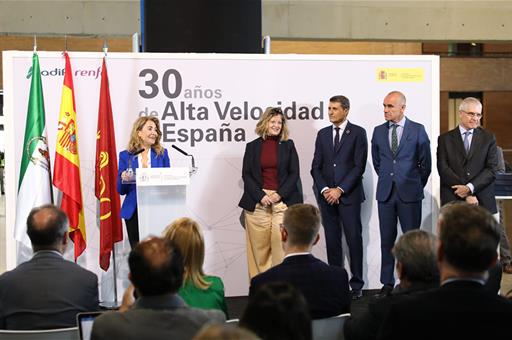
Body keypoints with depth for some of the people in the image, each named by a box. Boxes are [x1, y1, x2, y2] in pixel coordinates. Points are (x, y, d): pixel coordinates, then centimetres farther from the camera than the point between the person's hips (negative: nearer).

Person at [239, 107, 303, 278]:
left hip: (283, 200, 0)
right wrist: (260, 196, -8)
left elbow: (294, 173, 5)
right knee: (259, 245, -1)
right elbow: (246, 175, 5)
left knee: (282, 244, -7)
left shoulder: (288, 145, 10)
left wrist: (279, 194, -7)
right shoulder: (252, 146, 9)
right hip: (258, 202, 0)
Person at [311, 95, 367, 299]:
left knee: (354, 239, -4)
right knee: (332, 241, 4)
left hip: (348, 195, -4)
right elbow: (316, 166, 11)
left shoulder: (358, 133, 1)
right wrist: (324, 189, -5)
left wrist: (340, 190, -11)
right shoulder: (322, 134, 13)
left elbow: (359, 166, -6)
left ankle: (356, 284, 2)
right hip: (326, 195, 4)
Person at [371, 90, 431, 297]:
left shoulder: (418, 130, -2)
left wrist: (417, 184, 8)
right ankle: (387, 283, 12)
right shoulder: (378, 131, 8)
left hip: (410, 194, -3)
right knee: (387, 239, 6)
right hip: (385, 193, 3)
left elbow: (426, 162, 4)